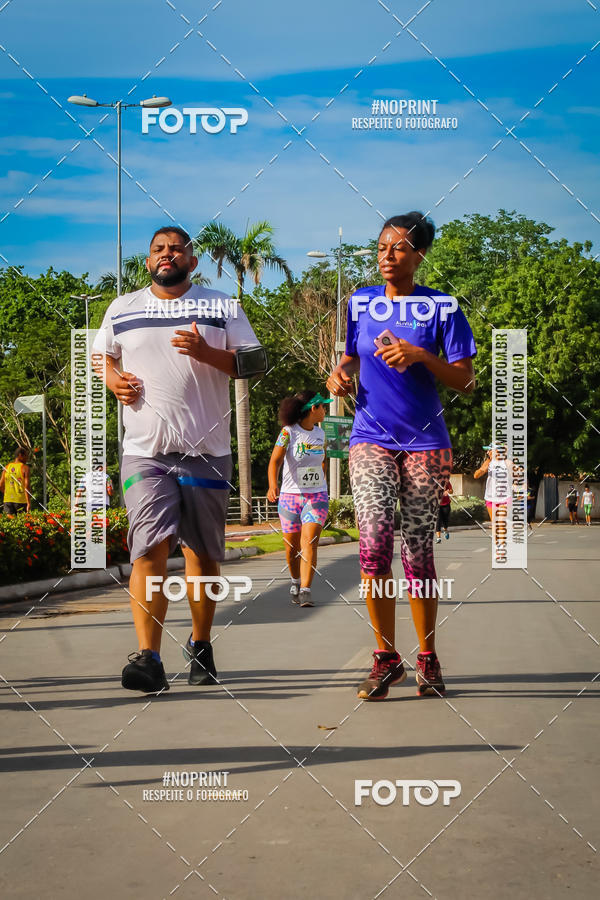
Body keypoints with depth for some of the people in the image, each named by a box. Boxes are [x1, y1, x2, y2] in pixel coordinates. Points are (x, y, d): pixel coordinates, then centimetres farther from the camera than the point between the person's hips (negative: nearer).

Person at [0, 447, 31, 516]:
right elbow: (26, 486, -14)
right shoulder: (25, 468, -6)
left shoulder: (7, 467, 8)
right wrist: (29, 503, -15)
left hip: (8, 500, 4)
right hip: (21, 500, -4)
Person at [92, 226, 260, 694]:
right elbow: (103, 357, 24)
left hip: (208, 450, 0)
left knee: (203, 554, 8)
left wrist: (207, 353, -13)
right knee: (150, 549, -14)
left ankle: (201, 646, 25)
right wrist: (113, 379, 1)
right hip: (144, 450, 0)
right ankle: (148, 659, -16)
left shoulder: (221, 307, 8)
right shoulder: (122, 309, 13)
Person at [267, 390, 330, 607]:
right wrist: (272, 486, -34)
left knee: (309, 542, -15)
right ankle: (296, 581, 34)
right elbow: (275, 460, -18)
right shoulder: (289, 432, -9)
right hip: (291, 496, -2)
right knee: (292, 547, 7)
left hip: (316, 496, 2)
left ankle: (305, 592, -20)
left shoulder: (320, 433, 8)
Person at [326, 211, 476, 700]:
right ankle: (386, 656, -3)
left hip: (425, 442, -1)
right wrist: (340, 374, -3)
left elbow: (466, 381, -3)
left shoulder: (441, 306, 0)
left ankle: (428, 659, 16)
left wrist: (419, 355, -18)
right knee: (374, 541, -15)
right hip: (371, 437, 1)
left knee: (418, 550, 2)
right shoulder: (361, 302, 8)